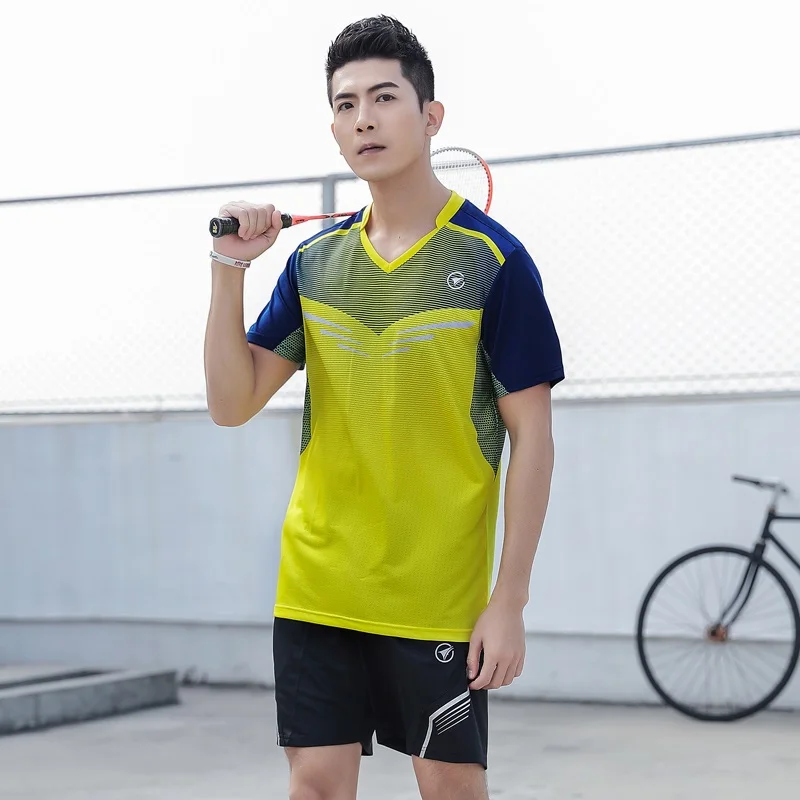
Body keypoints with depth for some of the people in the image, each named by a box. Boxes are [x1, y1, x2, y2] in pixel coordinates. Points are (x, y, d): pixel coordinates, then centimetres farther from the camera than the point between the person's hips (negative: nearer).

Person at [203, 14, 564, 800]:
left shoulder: (491, 261, -7)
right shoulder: (315, 261, 6)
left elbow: (531, 438, -8)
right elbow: (232, 403, 4)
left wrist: (510, 600, -12)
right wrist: (229, 269, -8)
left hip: (439, 594, -4)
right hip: (317, 586, 4)